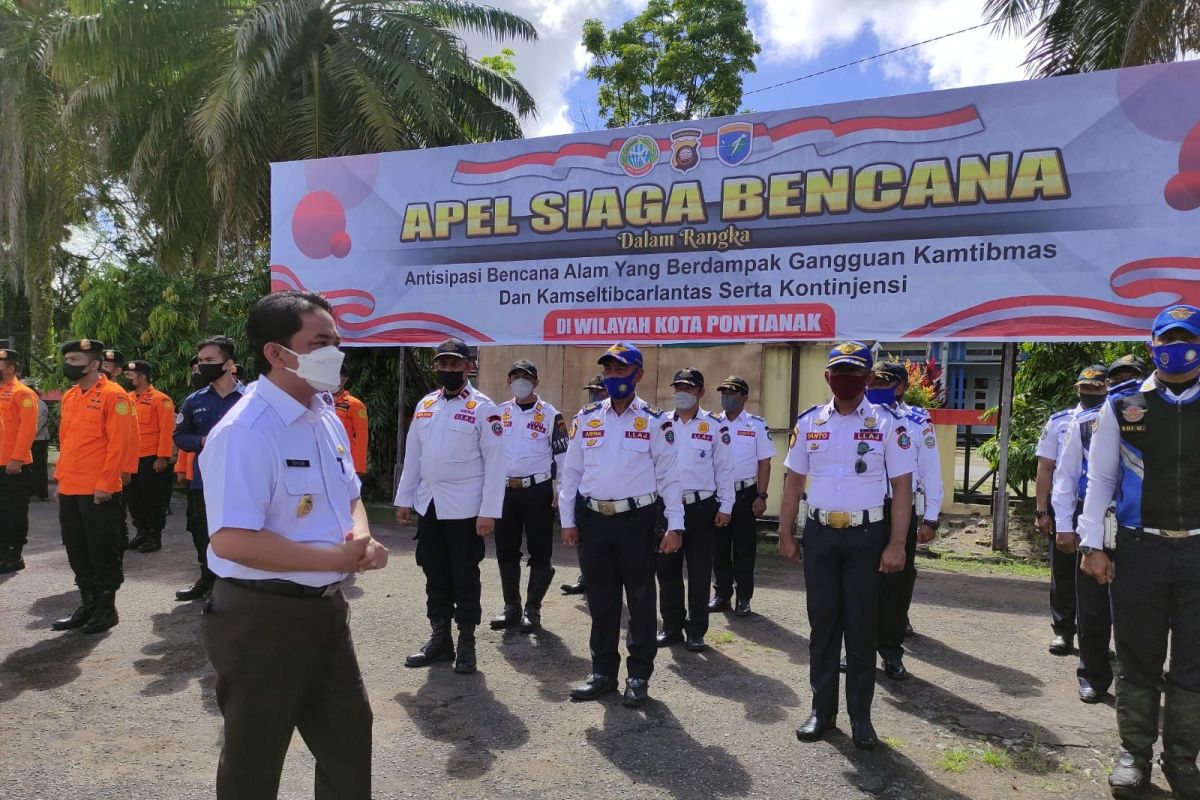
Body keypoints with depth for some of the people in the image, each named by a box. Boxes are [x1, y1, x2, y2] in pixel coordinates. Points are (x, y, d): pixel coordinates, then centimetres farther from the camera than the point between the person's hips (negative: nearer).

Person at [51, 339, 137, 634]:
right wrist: (61, 479, 15)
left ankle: (107, 609, 15)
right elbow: (65, 440, 20)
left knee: (102, 551, 2)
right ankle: (88, 605, 26)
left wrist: (105, 484, -18)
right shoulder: (69, 397, 14)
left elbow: (120, 443, -16)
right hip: (69, 490, 8)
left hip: (99, 492, -8)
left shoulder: (113, 396, -11)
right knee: (76, 551, 14)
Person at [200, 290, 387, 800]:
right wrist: (335, 558, -22)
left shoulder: (326, 418, 6)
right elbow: (231, 541, -28)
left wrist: (361, 538, -5)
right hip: (262, 619, -8)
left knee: (349, 740, 22)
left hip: (327, 608, 8)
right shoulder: (245, 431, -22)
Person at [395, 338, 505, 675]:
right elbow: (412, 455, 12)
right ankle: (440, 640, 27)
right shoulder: (425, 405, 9)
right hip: (428, 506, 5)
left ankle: (466, 644, 19)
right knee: (435, 576, 14)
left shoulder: (483, 408, -8)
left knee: (465, 578, 5)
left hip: (465, 508, -5)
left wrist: (489, 511, -15)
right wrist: (403, 500, 9)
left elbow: (494, 463, -11)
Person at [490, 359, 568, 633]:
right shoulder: (499, 412, 10)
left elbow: (562, 454, -1)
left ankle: (532, 609, 14)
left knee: (540, 552, 1)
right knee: (506, 551, 9)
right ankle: (511, 606, 22)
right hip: (505, 489, 4)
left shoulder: (550, 415, -1)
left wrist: (560, 492, -6)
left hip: (538, 490, -4)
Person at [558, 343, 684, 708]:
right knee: (601, 599, 12)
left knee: (641, 599, 6)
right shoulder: (586, 418, 7)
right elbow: (571, 470, 10)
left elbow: (669, 475, -2)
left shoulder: (655, 421, -2)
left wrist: (675, 525, -7)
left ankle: (639, 675, 20)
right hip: (594, 518, 3)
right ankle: (603, 671, 26)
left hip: (637, 518, -3)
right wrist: (568, 520, 7)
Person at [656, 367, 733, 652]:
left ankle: (696, 631, 16)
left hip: (701, 507, -3)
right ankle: (672, 626, 22)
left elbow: (724, 468, 0)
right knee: (667, 570, 9)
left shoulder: (715, 426, -2)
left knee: (699, 572, 4)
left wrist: (725, 506, -2)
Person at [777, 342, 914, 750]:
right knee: (822, 623, 10)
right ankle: (822, 709, 22)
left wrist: (896, 544, -10)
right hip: (819, 533, 2)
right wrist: (785, 535, 5)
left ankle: (860, 716, 19)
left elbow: (902, 486, -4)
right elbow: (794, 482, 8)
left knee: (861, 627, 6)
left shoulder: (887, 424, -3)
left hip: (866, 535, -2)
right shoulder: (809, 422, 4)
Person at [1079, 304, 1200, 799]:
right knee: (1138, 660, 10)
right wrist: (1092, 546, -2)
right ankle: (1134, 753, 26)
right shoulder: (1122, 407, 1)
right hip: (1139, 550, -1)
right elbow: (1100, 479, 2)